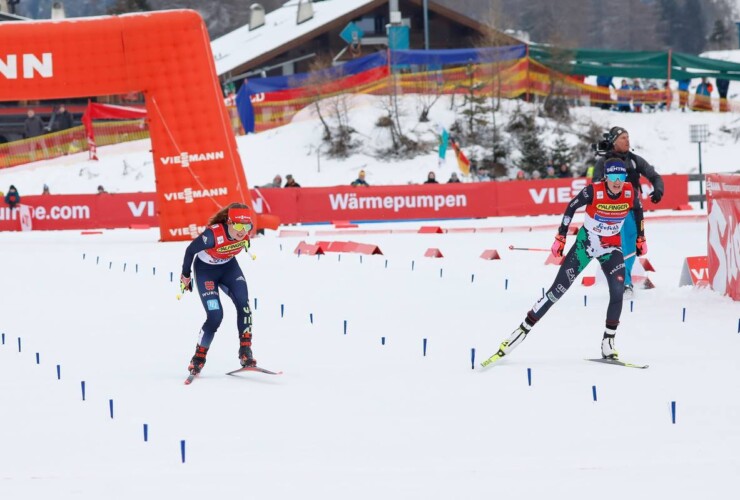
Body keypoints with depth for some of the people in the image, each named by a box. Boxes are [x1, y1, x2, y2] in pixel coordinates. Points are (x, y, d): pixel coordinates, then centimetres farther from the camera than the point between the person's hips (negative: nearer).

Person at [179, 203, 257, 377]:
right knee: (215, 316, -15)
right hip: (205, 270, -5)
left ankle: (245, 351, -10)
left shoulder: (245, 229, -24)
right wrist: (185, 276, -5)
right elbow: (190, 250, -20)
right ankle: (198, 358, 6)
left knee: (243, 304, -19)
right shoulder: (213, 235, -38)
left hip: (229, 267, 5)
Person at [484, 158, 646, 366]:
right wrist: (560, 238, -8)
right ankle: (522, 331, -1)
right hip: (586, 242, -2)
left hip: (612, 247, 2)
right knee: (558, 289, -7)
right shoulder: (593, 191, -24)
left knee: (618, 292, -18)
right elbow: (571, 208, -9)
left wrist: (641, 239, 13)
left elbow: (638, 211, 8)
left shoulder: (630, 193, -15)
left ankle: (608, 343, -6)